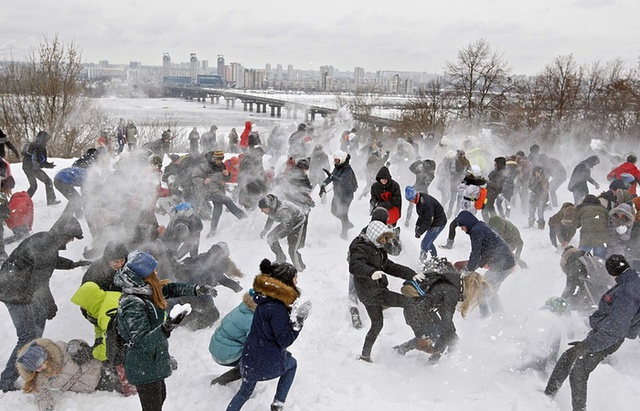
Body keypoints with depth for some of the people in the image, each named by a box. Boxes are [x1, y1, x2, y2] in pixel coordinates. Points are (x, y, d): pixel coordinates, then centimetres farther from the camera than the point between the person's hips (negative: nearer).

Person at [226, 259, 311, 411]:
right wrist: (299, 320, -24)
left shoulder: (268, 295, 0)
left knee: (245, 391, 26)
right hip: (269, 363, -7)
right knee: (292, 364, 27)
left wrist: (294, 312, 5)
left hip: (250, 358, 7)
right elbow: (285, 340, -21)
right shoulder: (277, 307, -27)